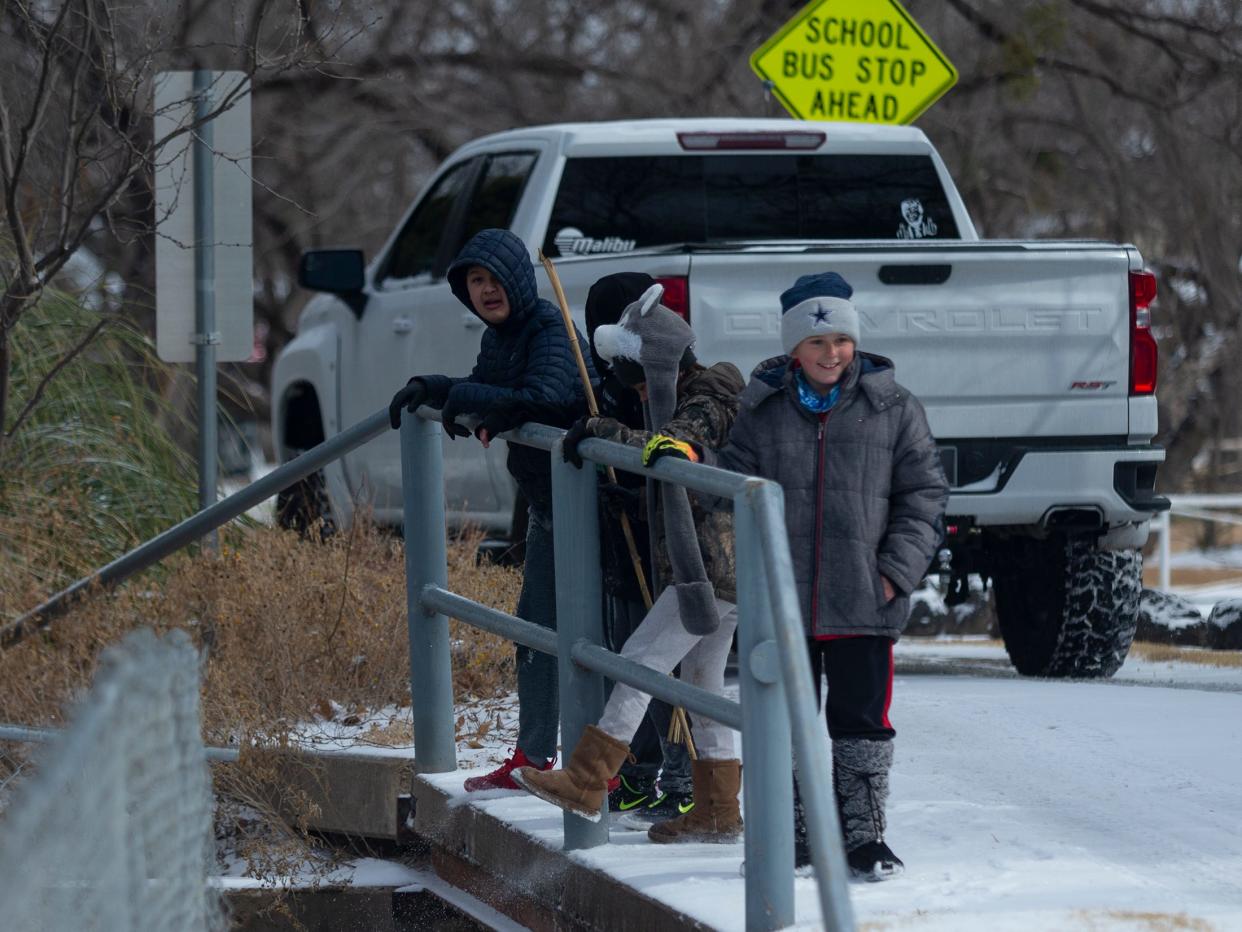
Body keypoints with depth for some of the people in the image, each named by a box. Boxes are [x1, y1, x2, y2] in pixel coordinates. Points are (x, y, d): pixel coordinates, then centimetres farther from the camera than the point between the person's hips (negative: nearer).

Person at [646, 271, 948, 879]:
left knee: (861, 719, 2)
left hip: (863, 601, -2)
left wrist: (896, 570, -5)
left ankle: (863, 834, 13)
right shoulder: (764, 411, 6)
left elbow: (924, 494, 4)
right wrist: (693, 461, -12)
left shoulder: (892, 408, 1)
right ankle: (795, 834, 19)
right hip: (782, 600, 2)